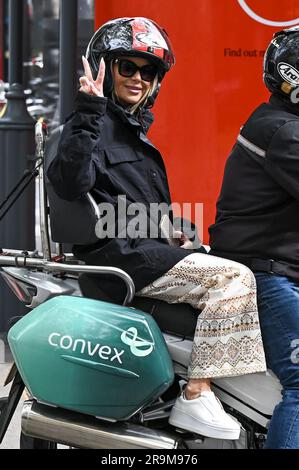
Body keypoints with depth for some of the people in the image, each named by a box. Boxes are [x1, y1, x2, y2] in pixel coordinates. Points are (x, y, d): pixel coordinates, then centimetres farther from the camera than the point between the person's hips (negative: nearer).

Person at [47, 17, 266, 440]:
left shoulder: (134, 130, 22)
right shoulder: (92, 125, -8)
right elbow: (70, 183, -28)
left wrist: (177, 233, 15)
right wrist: (88, 111, -31)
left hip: (148, 247, 10)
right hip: (116, 254, -10)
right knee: (234, 277, -20)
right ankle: (195, 399, -22)